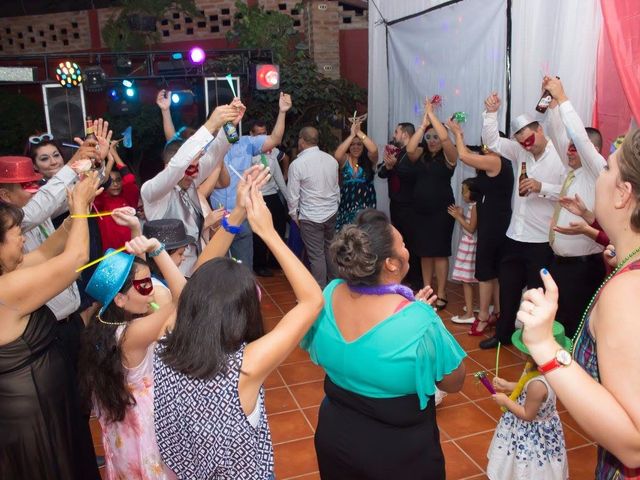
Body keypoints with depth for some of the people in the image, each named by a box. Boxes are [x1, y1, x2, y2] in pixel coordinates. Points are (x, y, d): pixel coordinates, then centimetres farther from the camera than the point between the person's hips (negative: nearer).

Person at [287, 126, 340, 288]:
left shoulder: (297, 164, -15)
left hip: (310, 217, -5)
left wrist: (294, 215, 6)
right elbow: (336, 188, 9)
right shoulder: (331, 160, -1)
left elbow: (293, 195, -9)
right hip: (331, 213, 5)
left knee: (317, 256, 2)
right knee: (330, 250, 20)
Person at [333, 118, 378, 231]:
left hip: (365, 204, -1)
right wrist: (352, 135, -20)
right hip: (346, 203, 1)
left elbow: (374, 149, -21)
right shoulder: (345, 159, 2)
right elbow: (337, 155, -21)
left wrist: (359, 132, -19)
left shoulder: (369, 159, 0)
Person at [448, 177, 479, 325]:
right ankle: (472, 306, 27)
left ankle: (469, 314, -6)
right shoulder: (472, 206, 11)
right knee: (469, 279, 16)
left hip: (470, 245, -9)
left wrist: (458, 217, -13)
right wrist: (460, 215, 6)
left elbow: (471, 228, -19)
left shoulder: (475, 206, -16)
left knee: (466, 279, -7)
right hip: (468, 244, 9)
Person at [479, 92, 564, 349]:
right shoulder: (519, 151, 6)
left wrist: (541, 188, -26)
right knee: (508, 288, 17)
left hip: (542, 240, -6)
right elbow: (493, 142, 6)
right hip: (515, 236, 6)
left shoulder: (560, 157, -11)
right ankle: (503, 333, 33)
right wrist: (491, 113, -5)